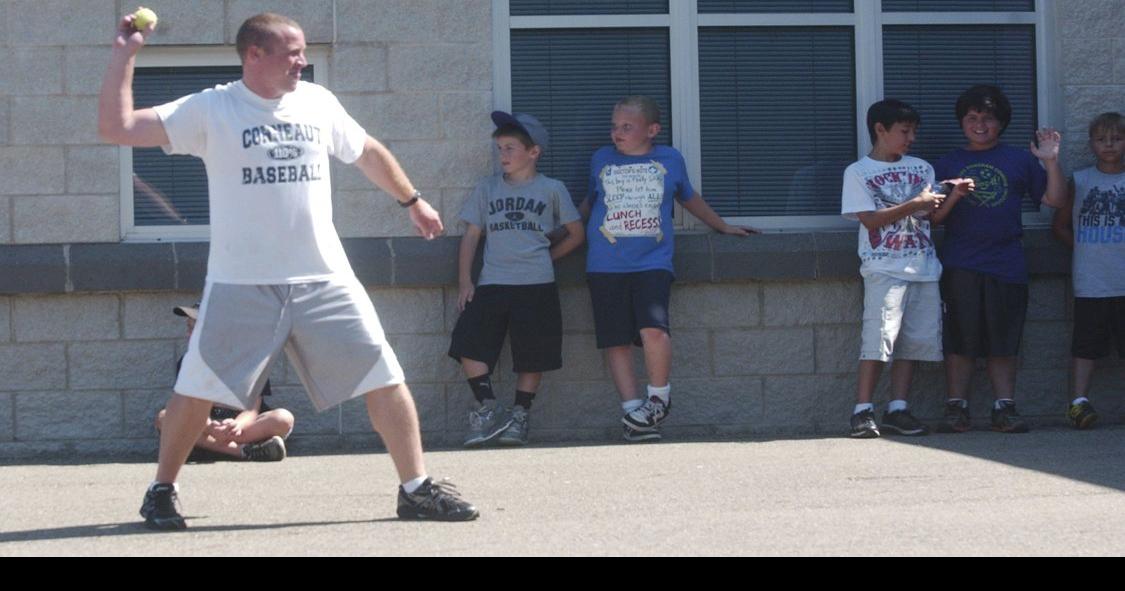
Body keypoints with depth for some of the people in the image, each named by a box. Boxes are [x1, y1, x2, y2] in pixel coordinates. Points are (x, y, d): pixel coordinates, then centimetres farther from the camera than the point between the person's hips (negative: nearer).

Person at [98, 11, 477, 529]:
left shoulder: (317, 103, 8)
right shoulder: (210, 110, -4)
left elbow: (368, 153, 25)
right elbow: (116, 127, -9)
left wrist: (412, 200, 31)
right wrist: (125, 54, -12)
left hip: (324, 281, 3)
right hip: (241, 286, -3)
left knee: (384, 379, -3)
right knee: (196, 392, -2)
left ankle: (416, 489, 7)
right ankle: (162, 491, 17)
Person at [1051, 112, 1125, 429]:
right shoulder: (1079, 181, 6)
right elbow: (1060, 225, 12)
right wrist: (1083, 248, 1)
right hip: (1091, 282, 0)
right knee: (1087, 343, -2)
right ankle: (1079, 400, -3)